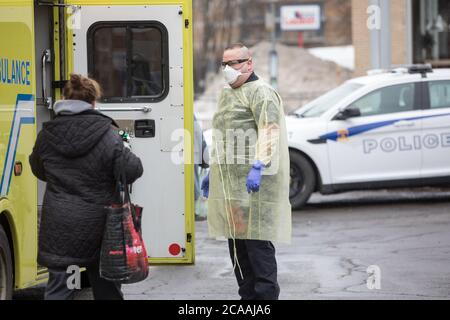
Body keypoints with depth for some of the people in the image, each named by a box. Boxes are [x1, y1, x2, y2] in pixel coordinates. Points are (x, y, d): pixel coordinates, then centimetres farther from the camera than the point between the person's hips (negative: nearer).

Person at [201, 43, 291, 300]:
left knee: (257, 240, -10)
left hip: (253, 182, -9)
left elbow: (269, 132, -19)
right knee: (236, 242, 11)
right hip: (230, 183, 9)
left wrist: (258, 167, -28)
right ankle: (247, 295, 18)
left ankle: (266, 294, -7)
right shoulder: (228, 94, 23)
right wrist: (213, 172, 29)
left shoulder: (261, 92, -7)